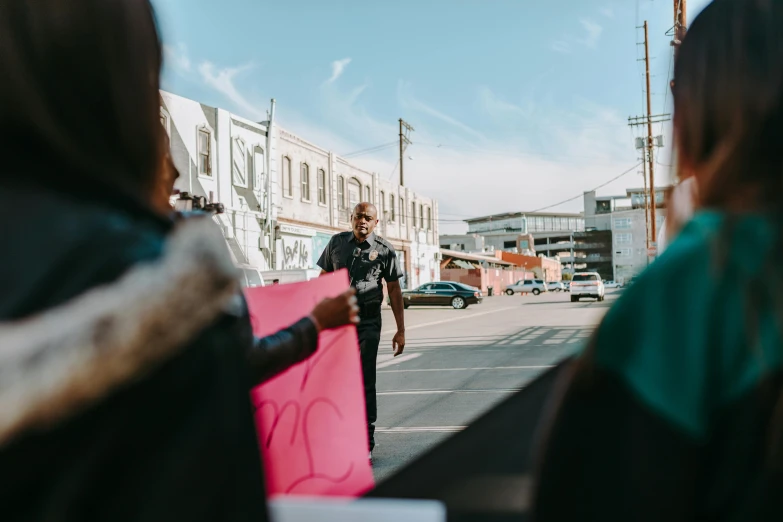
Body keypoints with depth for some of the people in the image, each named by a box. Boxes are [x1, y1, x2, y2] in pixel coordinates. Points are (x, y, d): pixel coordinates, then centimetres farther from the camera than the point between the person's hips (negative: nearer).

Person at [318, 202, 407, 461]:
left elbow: (394, 290, 3)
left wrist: (400, 330, 0)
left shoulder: (385, 250, 1)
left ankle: (366, 445, 6)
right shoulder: (337, 242, 9)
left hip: (368, 322, -2)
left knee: (365, 383, -1)